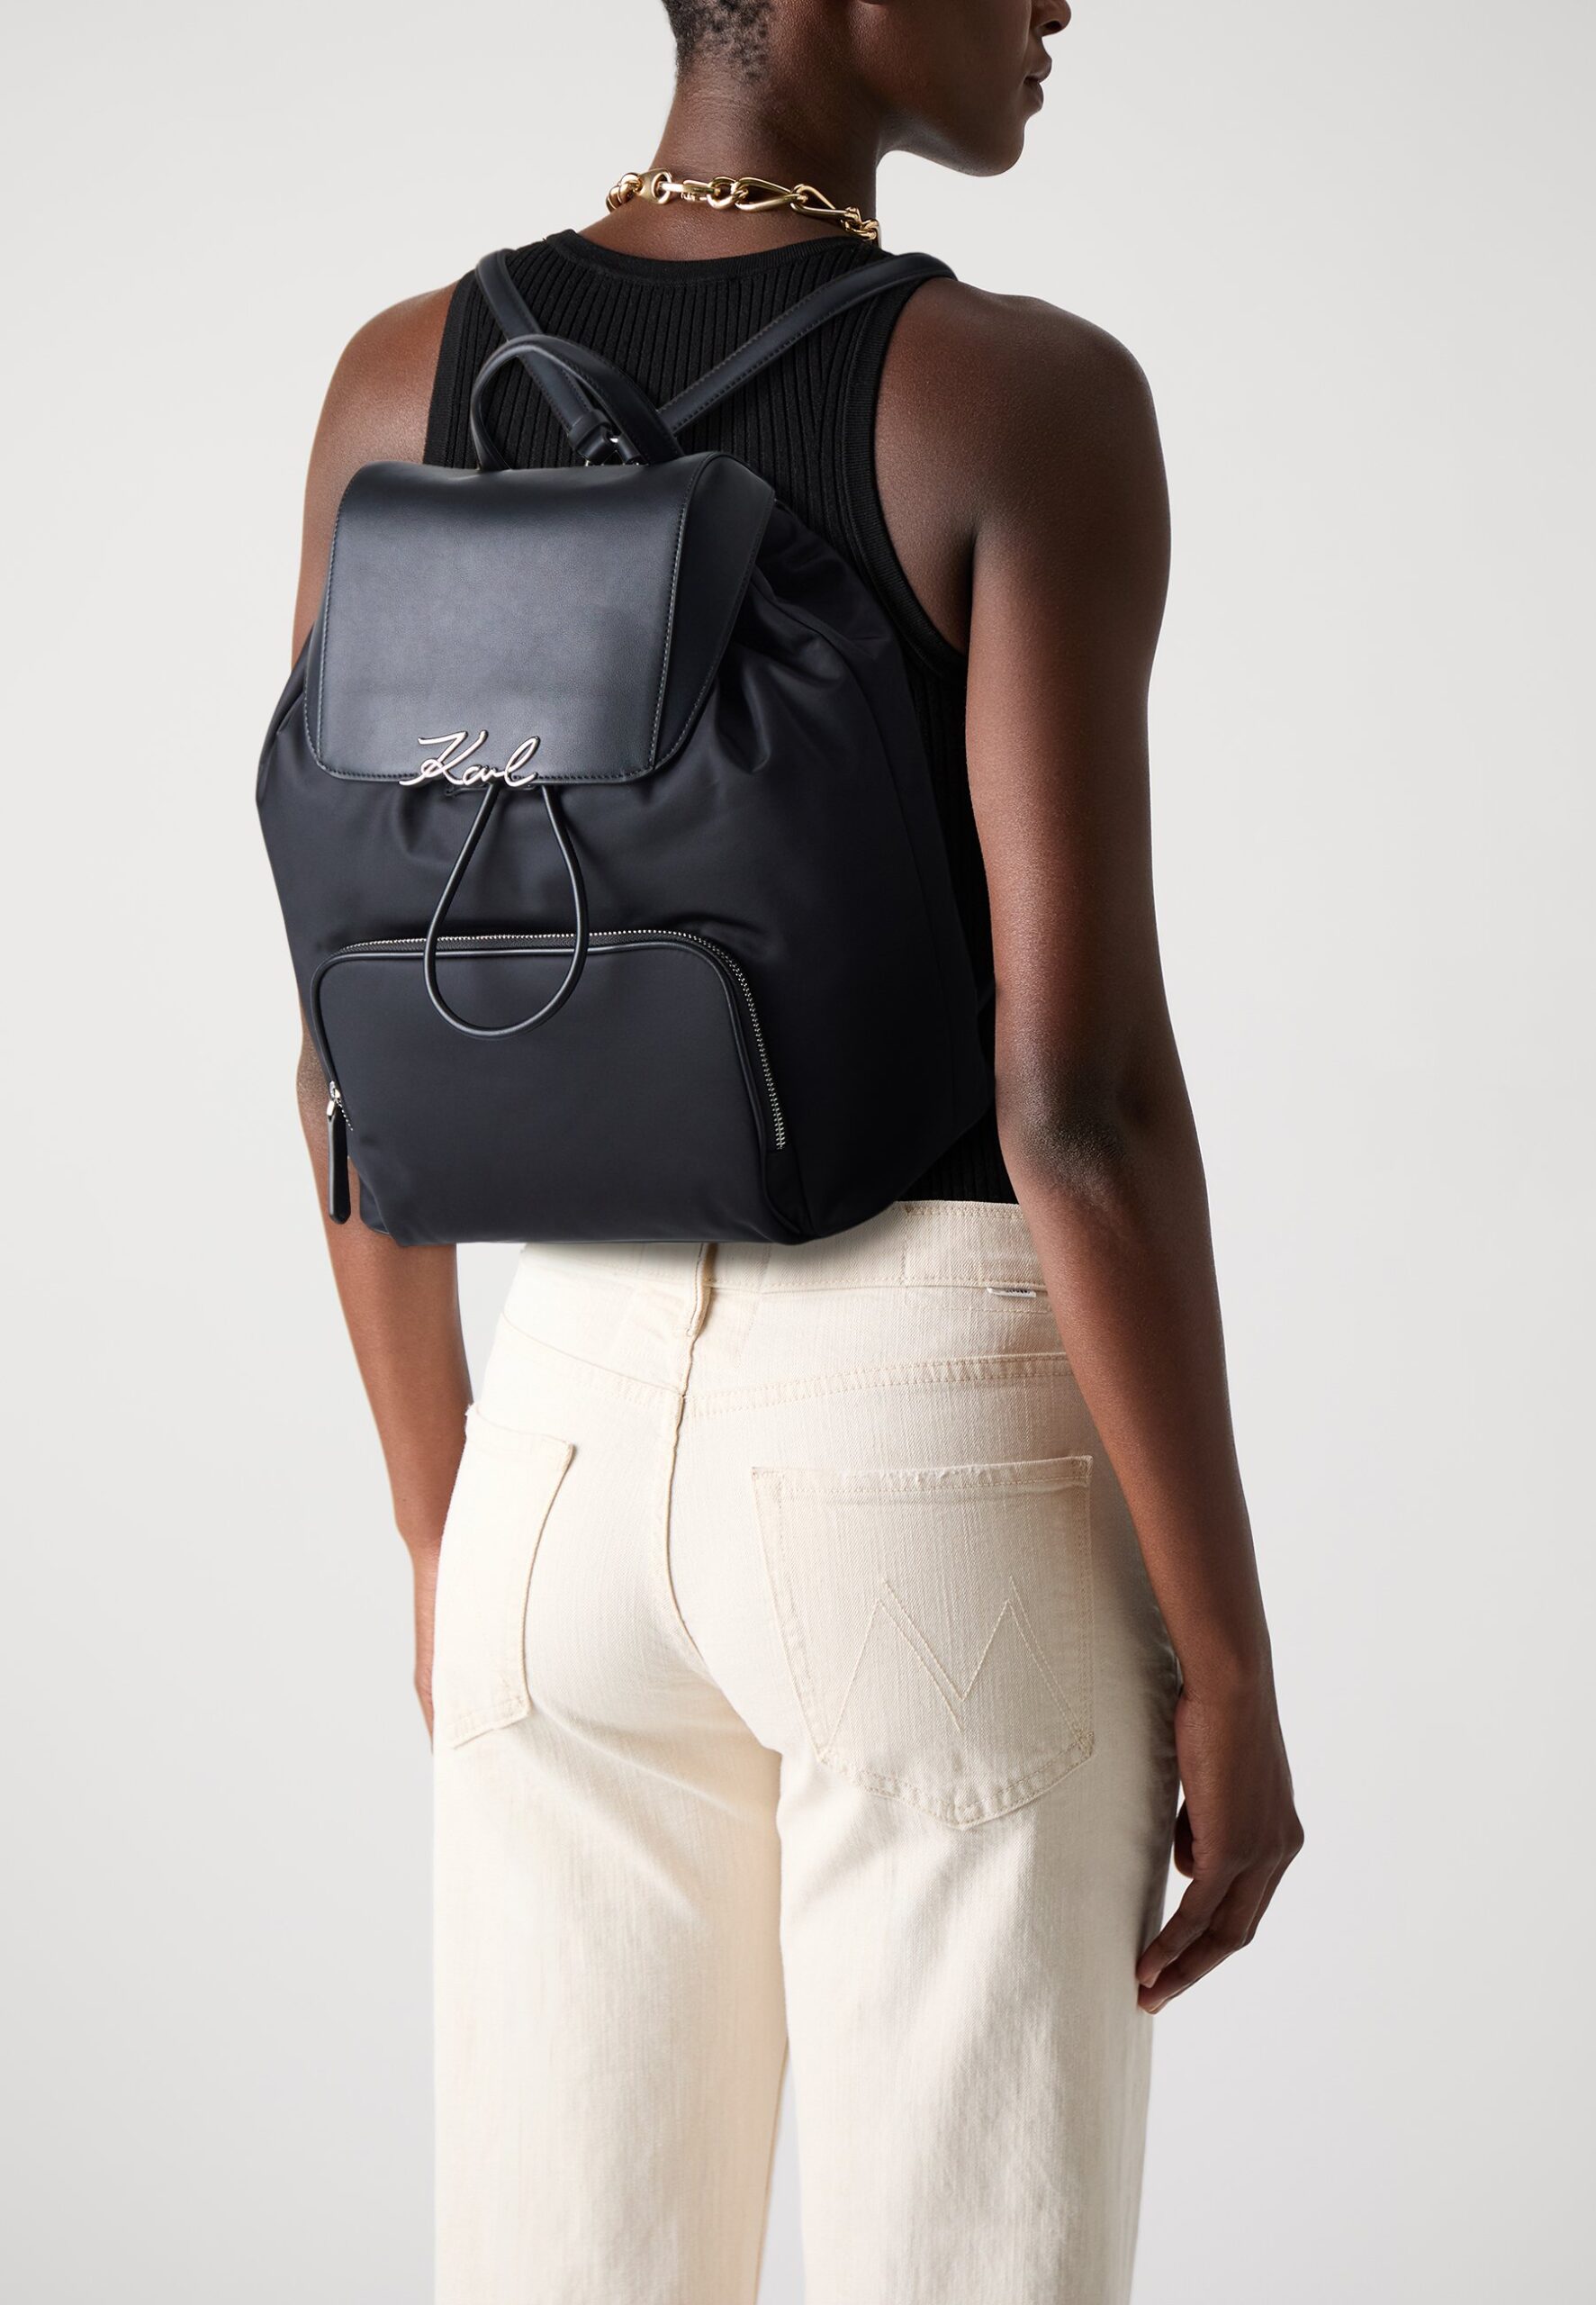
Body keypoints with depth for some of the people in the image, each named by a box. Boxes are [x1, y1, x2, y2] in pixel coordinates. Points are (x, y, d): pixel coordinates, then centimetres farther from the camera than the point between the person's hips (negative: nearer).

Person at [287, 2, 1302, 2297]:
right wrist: (1235, 1668, -7)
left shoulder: (404, 381, 3)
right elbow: (1083, 1091, -18)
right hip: (952, 1483, -5)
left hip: (581, 1452, 5)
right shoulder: (1027, 400, -14)